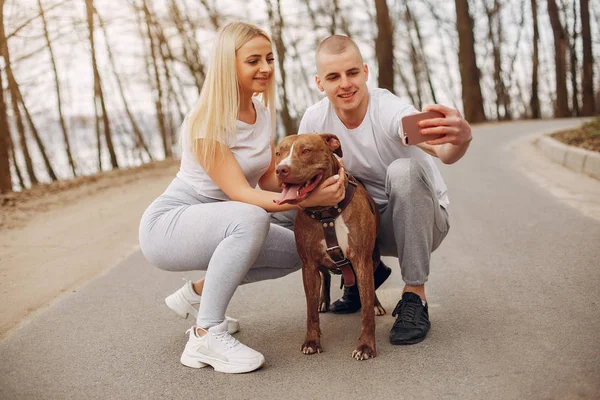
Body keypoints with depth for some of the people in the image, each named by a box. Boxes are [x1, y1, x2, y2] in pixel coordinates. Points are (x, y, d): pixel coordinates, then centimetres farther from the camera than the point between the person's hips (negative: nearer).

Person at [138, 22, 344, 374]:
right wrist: (308, 200, -41)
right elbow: (240, 193, -30)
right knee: (251, 218, -35)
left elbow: (269, 179, -2)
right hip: (166, 225, -8)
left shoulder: (263, 112, 0)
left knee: (298, 249, 2)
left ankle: (197, 292, 13)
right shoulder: (206, 121, -24)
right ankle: (206, 336, -24)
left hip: (219, 224, 9)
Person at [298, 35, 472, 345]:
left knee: (404, 168, -34)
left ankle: (415, 296, -22)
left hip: (419, 220, -4)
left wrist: (461, 139, -70)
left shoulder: (390, 111, -26)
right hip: (371, 221, 4)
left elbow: (442, 151, -46)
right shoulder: (314, 120, -12)